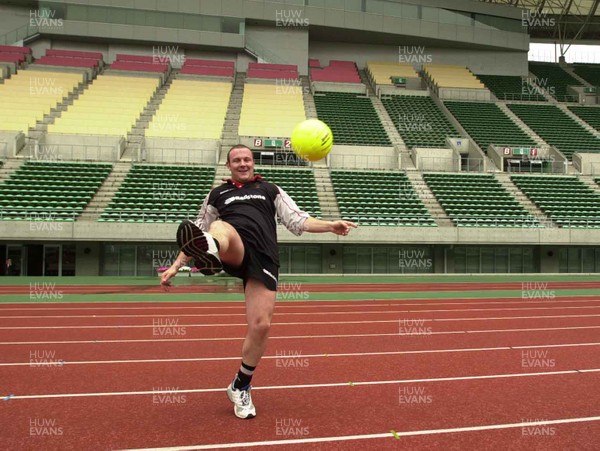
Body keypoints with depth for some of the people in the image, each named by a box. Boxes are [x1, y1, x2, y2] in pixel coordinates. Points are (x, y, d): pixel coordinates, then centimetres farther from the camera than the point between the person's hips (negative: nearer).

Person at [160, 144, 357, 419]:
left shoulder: (270, 190, 24)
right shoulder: (217, 194, 25)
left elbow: (298, 221, 16)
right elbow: (197, 234, 28)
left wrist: (330, 226, 1)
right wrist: (176, 266, 20)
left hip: (263, 258, 1)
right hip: (233, 252, 0)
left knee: (260, 326, -8)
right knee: (219, 228, -36)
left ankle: (240, 387, 14)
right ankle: (210, 252, -76)